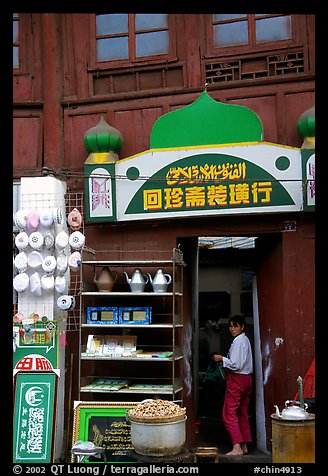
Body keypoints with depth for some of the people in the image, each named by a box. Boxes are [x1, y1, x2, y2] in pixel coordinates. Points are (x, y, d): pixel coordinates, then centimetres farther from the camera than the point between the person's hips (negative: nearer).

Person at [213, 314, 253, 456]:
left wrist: (221, 359, -10)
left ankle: (237, 447, -11)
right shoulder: (245, 340, 15)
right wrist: (225, 360, 14)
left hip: (237, 380, -10)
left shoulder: (238, 341, -15)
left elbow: (236, 365, -20)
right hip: (247, 379, 10)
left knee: (229, 414, -7)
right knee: (243, 414, 12)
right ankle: (244, 446, 15)